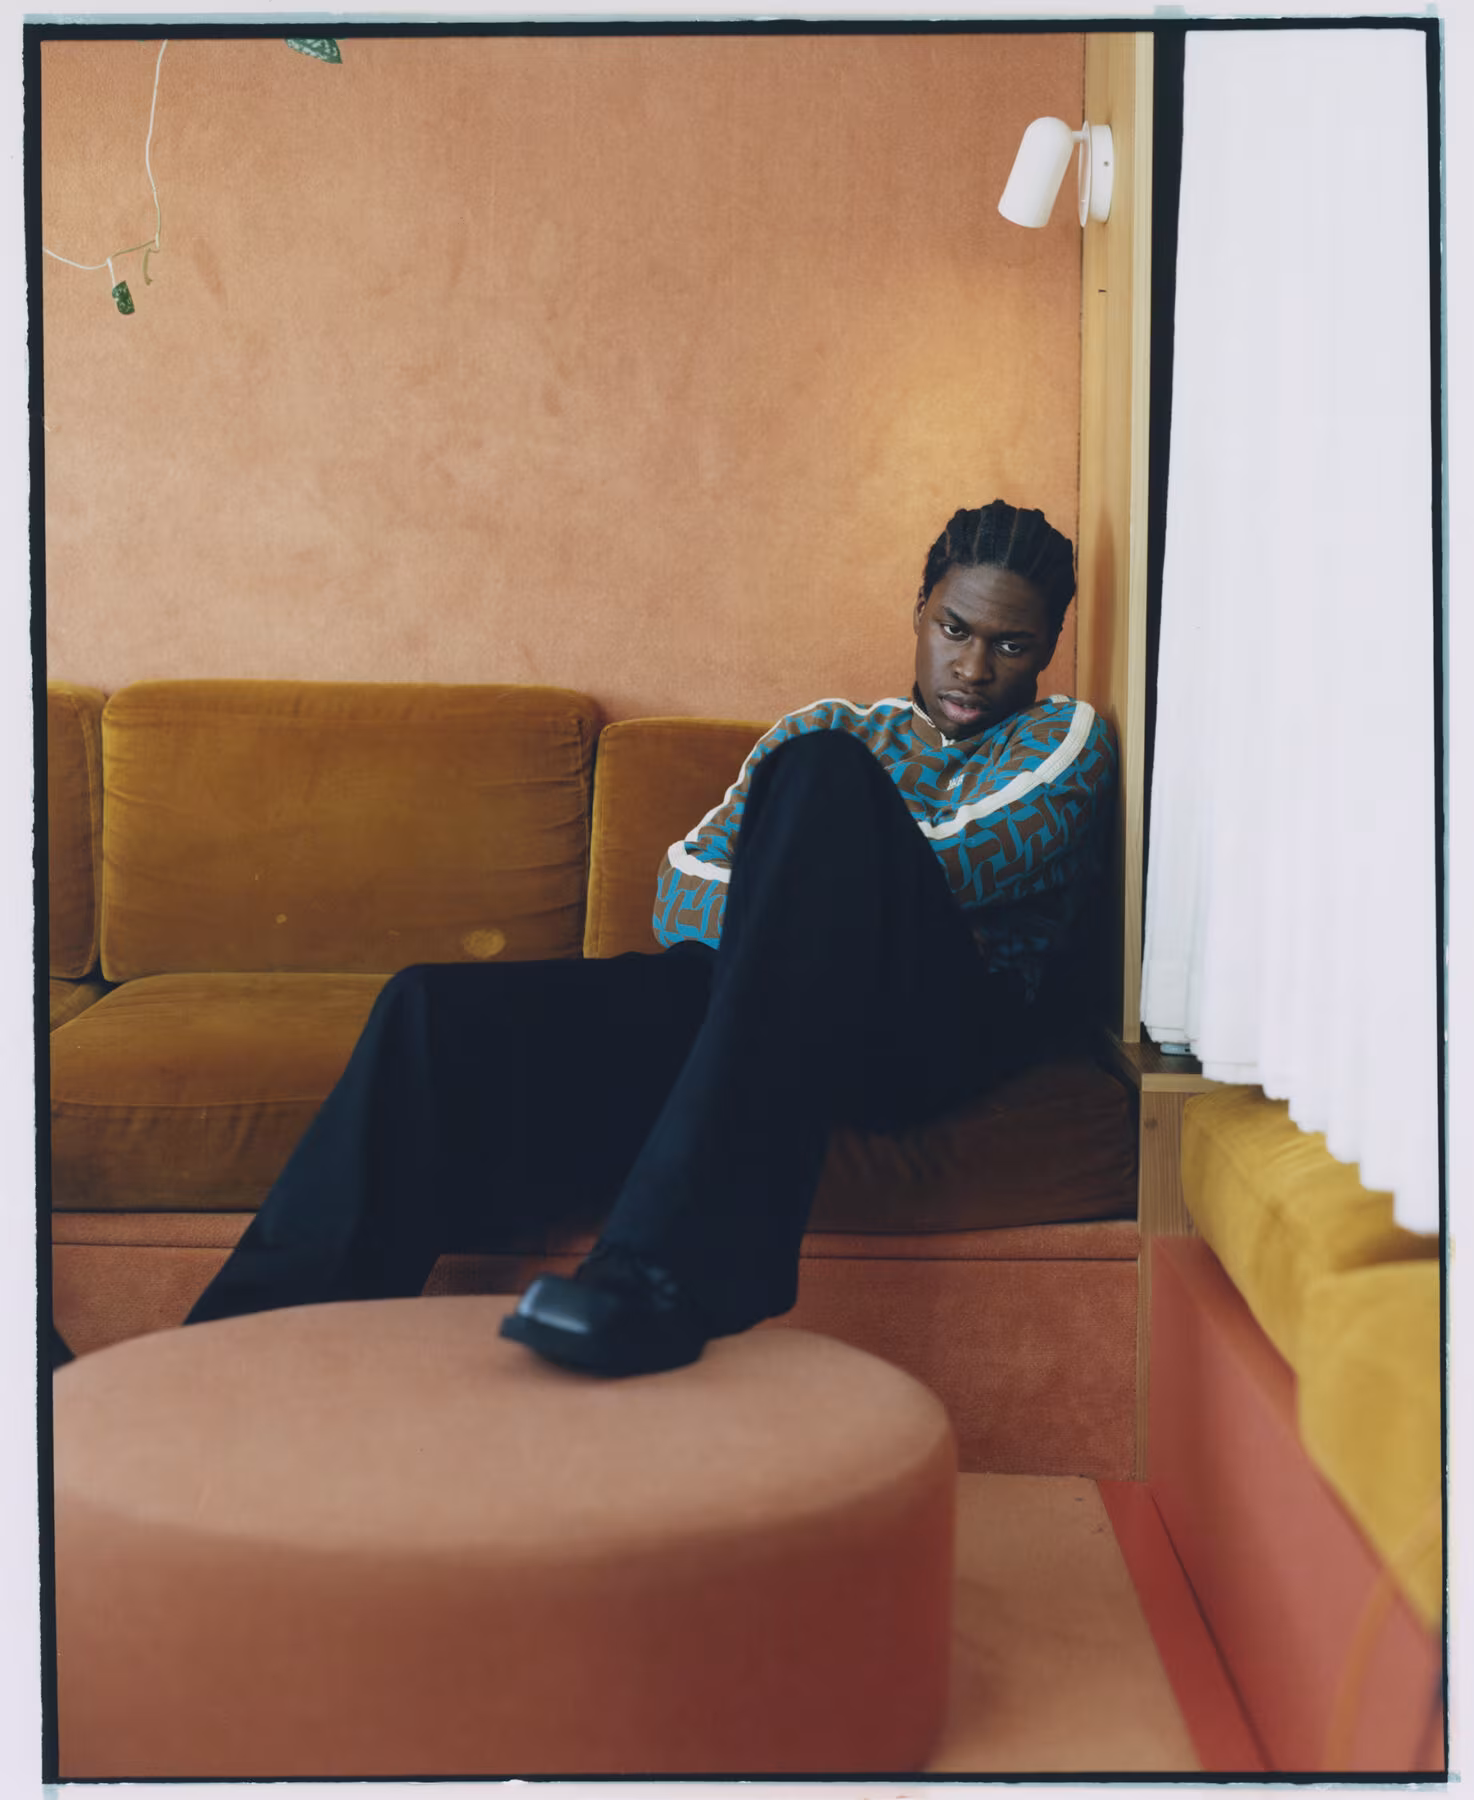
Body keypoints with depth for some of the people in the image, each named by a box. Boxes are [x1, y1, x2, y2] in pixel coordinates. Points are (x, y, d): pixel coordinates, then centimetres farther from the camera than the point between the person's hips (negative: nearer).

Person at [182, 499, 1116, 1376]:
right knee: (445, 1009, -19)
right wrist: (826, 908, -5)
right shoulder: (830, 725, 27)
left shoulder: (1067, 737, 19)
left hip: (947, 1031, -3)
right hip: (760, 1005, 4)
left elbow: (953, 872, -3)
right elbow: (681, 886, 11)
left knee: (825, 773, -32)